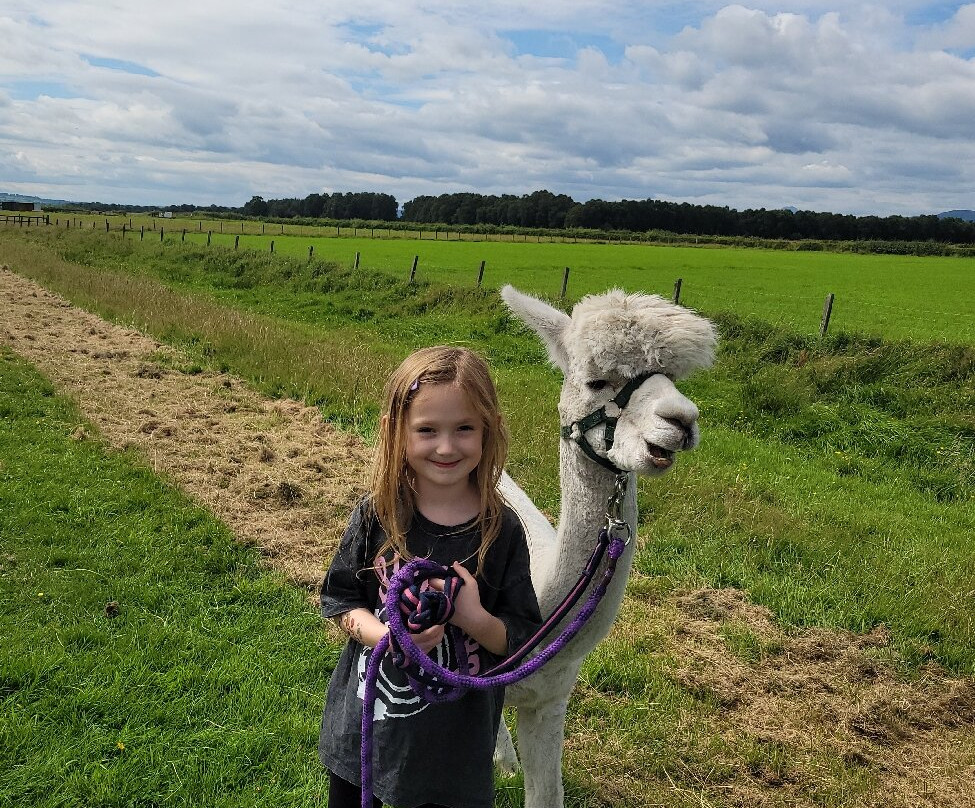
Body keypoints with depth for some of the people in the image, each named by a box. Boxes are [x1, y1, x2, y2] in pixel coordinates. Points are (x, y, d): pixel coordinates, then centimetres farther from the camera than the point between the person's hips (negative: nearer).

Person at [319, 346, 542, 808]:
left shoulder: (500, 530, -13)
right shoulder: (377, 515, -11)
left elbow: (521, 640, -8)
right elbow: (340, 599, -3)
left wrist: (476, 619, -28)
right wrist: (385, 634, -22)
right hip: (365, 724, 1)